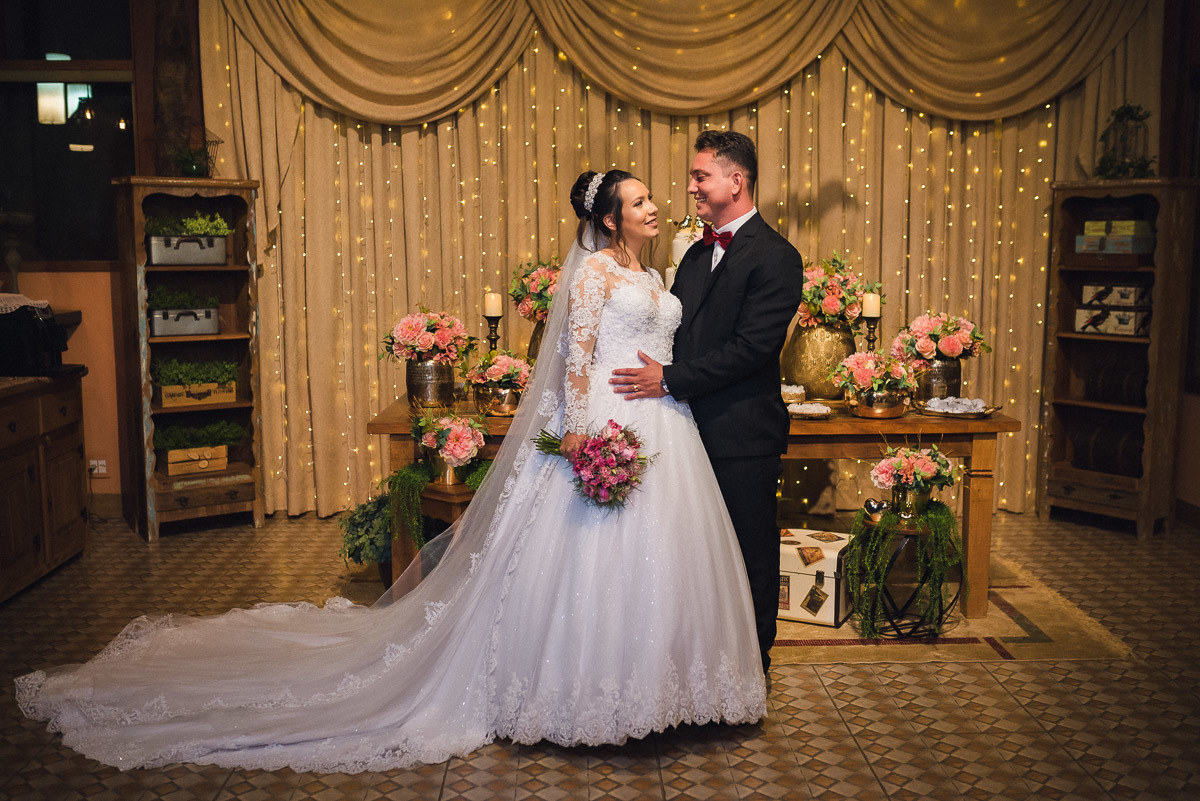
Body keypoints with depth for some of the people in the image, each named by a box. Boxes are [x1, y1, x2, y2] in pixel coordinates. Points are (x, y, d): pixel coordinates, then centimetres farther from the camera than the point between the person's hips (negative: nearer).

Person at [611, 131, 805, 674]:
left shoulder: (775, 257, -12)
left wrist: (671, 380, -20)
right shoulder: (697, 253, 15)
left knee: (750, 557, 7)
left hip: (743, 435, -7)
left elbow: (752, 347, -20)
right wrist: (651, 373, 0)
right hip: (695, 428, 7)